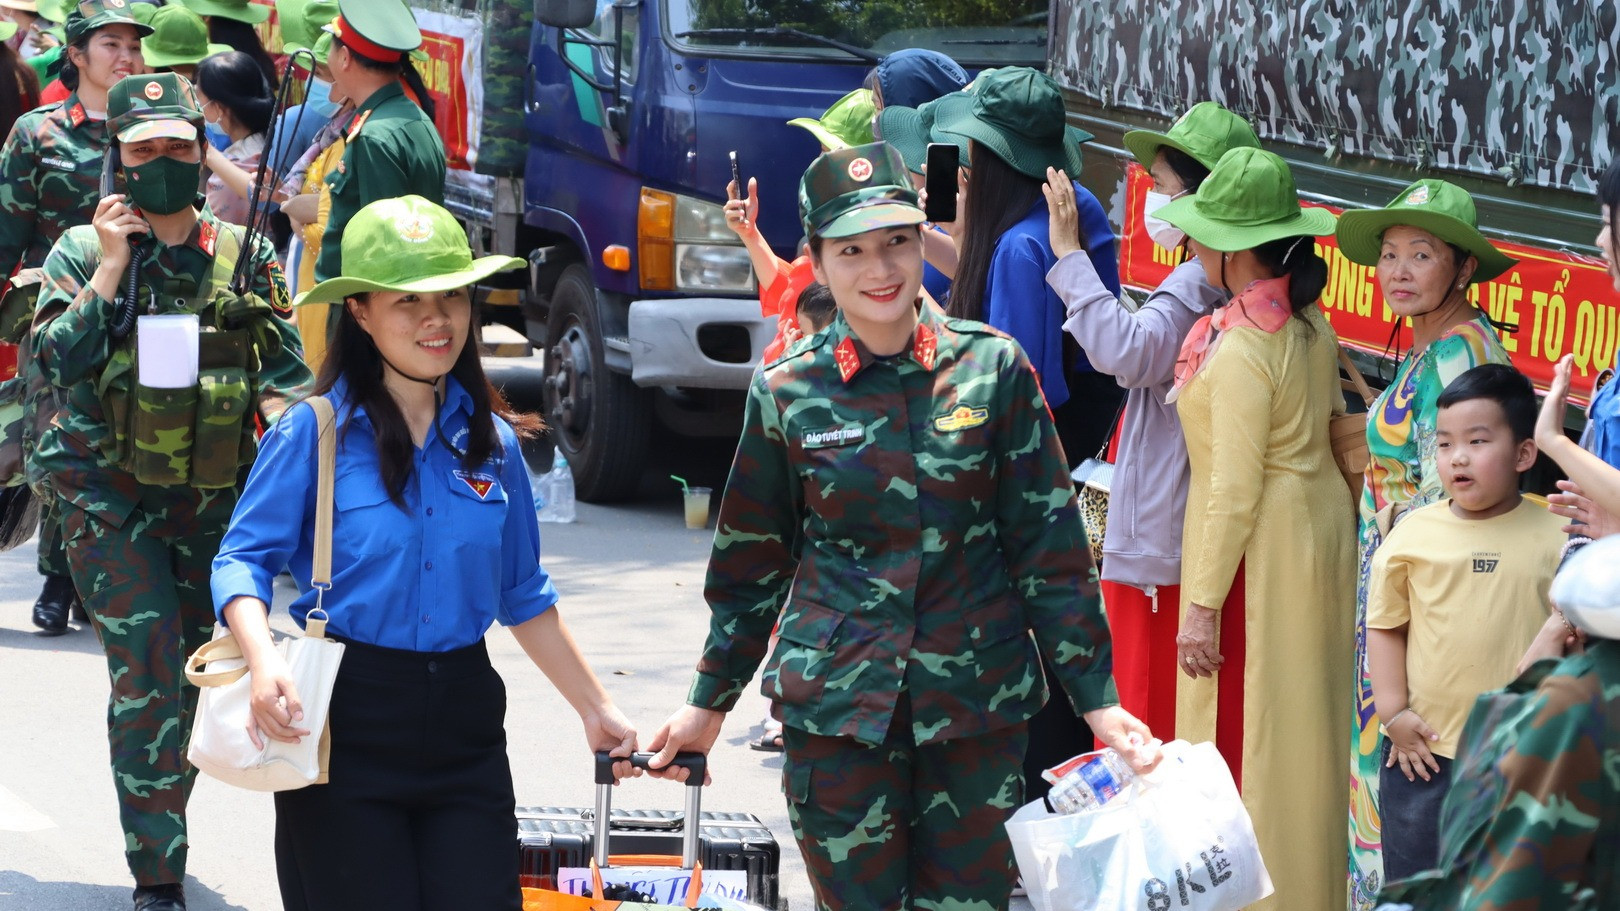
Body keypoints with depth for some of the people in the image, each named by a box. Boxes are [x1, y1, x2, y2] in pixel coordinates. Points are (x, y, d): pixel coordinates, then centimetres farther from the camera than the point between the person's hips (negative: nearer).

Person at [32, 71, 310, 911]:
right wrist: (111, 269, -17)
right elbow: (55, 362, -12)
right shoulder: (82, 251, -1)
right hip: (109, 493, -3)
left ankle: (160, 833, 31)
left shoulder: (244, 255, 5)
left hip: (213, 495, 3)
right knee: (147, 672, -14)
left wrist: (280, 407, -10)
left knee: (190, 674, 12)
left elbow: (283, 359, 11)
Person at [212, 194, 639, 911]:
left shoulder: (492, 440, 8)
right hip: (342, 730, -4)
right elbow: (242, 559, -6)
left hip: (463, 724, 4)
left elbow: (524, 597, 18)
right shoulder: (314, 432, -5)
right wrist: (263, 662, -25)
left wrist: (597, 710, 18)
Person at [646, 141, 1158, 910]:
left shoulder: (992, 368, 0)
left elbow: (1049, 546, 2)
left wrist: (1097, 700, 0)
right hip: (837, 706, 0)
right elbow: (752, 563, 12)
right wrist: (709, 703, 16)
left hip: (978, 703, 0)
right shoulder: (788, 392, 1)